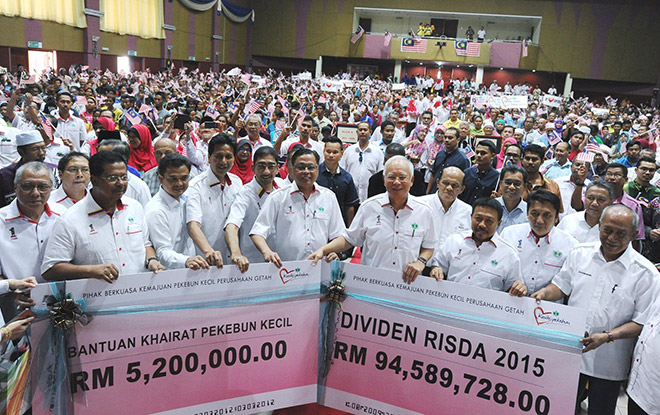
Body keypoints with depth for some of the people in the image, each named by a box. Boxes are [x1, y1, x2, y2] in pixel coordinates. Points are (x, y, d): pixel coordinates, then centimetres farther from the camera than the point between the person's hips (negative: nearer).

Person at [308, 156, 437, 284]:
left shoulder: (424, 211, 6)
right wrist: (323, 250, -3)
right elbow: (350, 239, 10)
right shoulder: (369, 207, 3)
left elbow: (429, 247, 17)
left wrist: (421, 261, -3)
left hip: (407, 284, 2)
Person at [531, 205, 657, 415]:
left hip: (608, 365, -2)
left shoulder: (645, 273, -9)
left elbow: (642, 321, -10)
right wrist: (544, 293, -10)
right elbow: (561, 286, 11)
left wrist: (607, 336, -23)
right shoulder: (580, 253, 1)